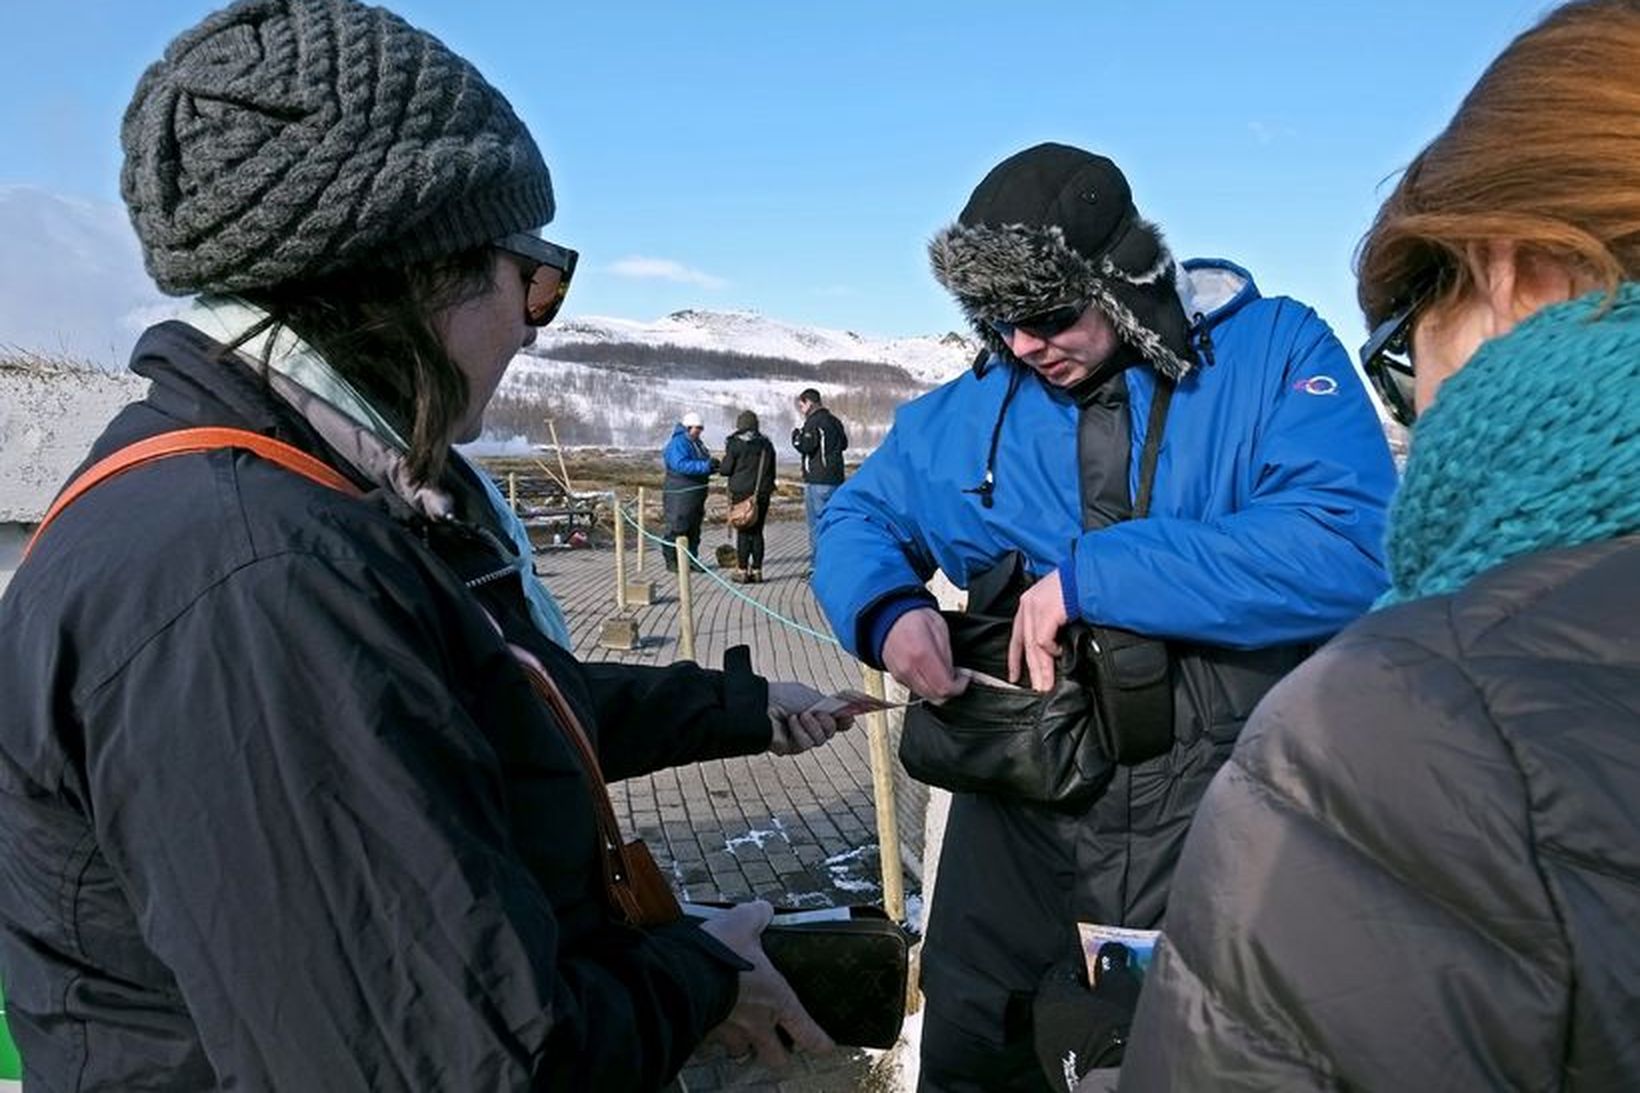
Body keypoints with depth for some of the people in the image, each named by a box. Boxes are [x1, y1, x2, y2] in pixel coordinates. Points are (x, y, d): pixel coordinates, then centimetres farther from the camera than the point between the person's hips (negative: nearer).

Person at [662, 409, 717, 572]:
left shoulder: (697, 443, 15)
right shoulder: (678, 444, -15)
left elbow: (705, 462, 22)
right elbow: (681, 465, -28)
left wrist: (713, 465, -1)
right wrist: (705, 466, -33)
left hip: (696, 495, 9)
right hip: (680, 495, -9)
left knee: (694, 529, 14)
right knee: (677, 528, -4)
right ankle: (672, 562, 2)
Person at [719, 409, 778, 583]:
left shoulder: (735, 443, -8)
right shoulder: (766, 444, 6)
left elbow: (726, 469, -6)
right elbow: (772, 470, 11)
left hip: (741, 492, -4)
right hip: (762, 493, 4)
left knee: (743, 531, 0)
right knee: (757, 531, 8)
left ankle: (742, 570, 0)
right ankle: (757, 570, 10)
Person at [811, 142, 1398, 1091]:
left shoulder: (1276, 351, -8)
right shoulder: (965, 413, 4)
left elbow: (1351, 550, -22)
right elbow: (859, 518, 14)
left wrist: (1092, 575, -22)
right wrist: (889, 611, -10)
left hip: (1233, 818, -3)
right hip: (1020, 817, 3)